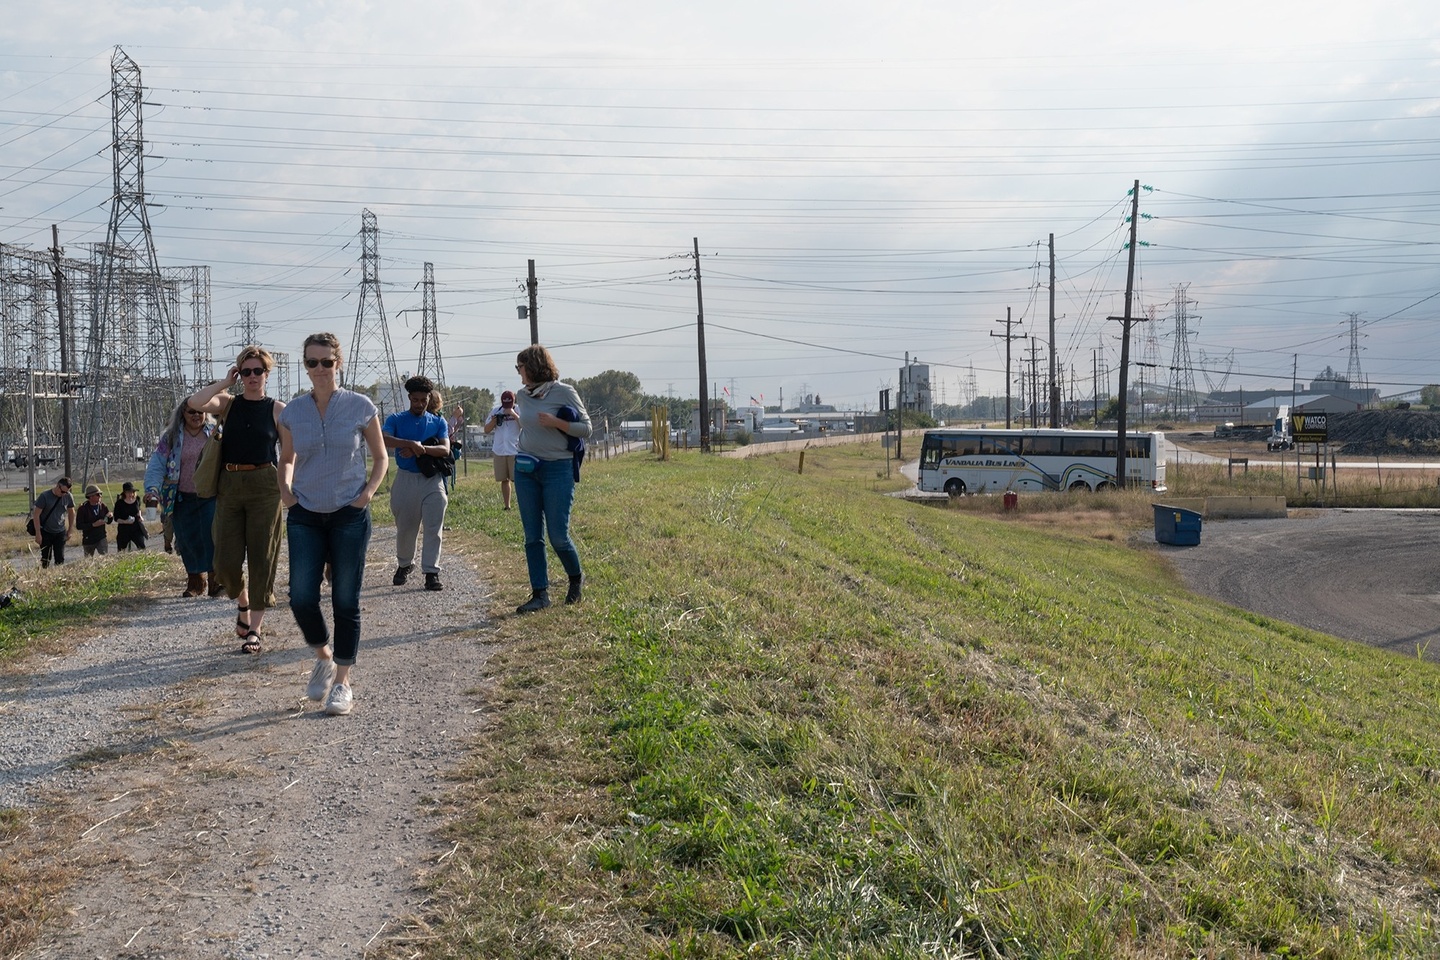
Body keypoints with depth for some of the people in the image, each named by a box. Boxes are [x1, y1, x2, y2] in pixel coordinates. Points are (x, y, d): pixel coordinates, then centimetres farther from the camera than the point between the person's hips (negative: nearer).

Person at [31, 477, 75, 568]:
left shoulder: (68, 497, -4)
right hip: (46, 532, -2)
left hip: (60, 532, 2)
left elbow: (71, 513, 11)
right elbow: (36, 515, -11)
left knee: (60, 559, 0)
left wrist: (70, 530, 12)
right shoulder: (44, 496, -14)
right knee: (46, 559, 1)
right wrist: (38, 534, -13)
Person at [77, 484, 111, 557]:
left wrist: (110, 517, -13)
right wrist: (93, 525, -24)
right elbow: (78, 525, -15)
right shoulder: (82, 508, -11)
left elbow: (109, 522, 10)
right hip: (88, 540, -1)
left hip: (101, 538, 1)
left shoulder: (102, 505, 0)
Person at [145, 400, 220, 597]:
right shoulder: (171, 437, 4)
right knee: (188, 541, 5)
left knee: (212, 537, -13)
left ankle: (216, 581, -8)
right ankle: (195, 584, 19)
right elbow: (157, 465, 1)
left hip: (210, 497, -1)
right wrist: (152, 488, -15)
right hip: (183, 499, 1)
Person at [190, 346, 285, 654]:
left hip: (264, 487, -2)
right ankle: (242, 603, 33)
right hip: (229, 486, 2)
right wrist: (224, 383, -4)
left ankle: (255, 629, 6)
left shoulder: (278, 410, 2)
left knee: (261, 558, -1)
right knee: (226, 560, 1)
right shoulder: (228, 404, 7)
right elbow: (195, 402, -12)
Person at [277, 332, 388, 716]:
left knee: (345, 602, 1)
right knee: (302, 599, -6)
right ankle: (323, 656, 23)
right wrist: (285, 490, 0)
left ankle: (342, 682, 14)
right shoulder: (292, 412, 3)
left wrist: (368, 491, -8)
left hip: (349, 515, -2)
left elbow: (381, 457, 7)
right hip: (305, 516, 2)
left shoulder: (360, 407, -4)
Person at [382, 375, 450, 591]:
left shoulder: (439, 422, 9)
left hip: (432, 480, 1)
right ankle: (404, 565, 29)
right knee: (404, 528, 8)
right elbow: (384, 439, -16)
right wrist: (412, 444, -30)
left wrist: (419, 449, -20)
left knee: (433, 528, -4)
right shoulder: (396, 419, 4)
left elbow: (445, 449, -5)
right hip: (405, 478, 0)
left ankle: (431, 572, -1)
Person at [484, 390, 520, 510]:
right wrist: (494, 420, -10)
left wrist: (514, 415, -19)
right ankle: (507, 506, 16)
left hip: (515, 450, -4)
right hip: (499, 451, 4)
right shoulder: (496, 411, 7)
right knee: (504, 480, 9)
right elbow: (487, 430, 8)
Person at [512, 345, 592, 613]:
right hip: (526, 470, 5)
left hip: (558, 470, -5)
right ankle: (540, 594, 8)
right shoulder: (524, 395, 9)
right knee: (532, 537, 3)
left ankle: (576, 578, 24)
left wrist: (556, 423, -17)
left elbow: (586, 428, -7)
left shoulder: (563, 392, -8)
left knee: (558, 536, -4)